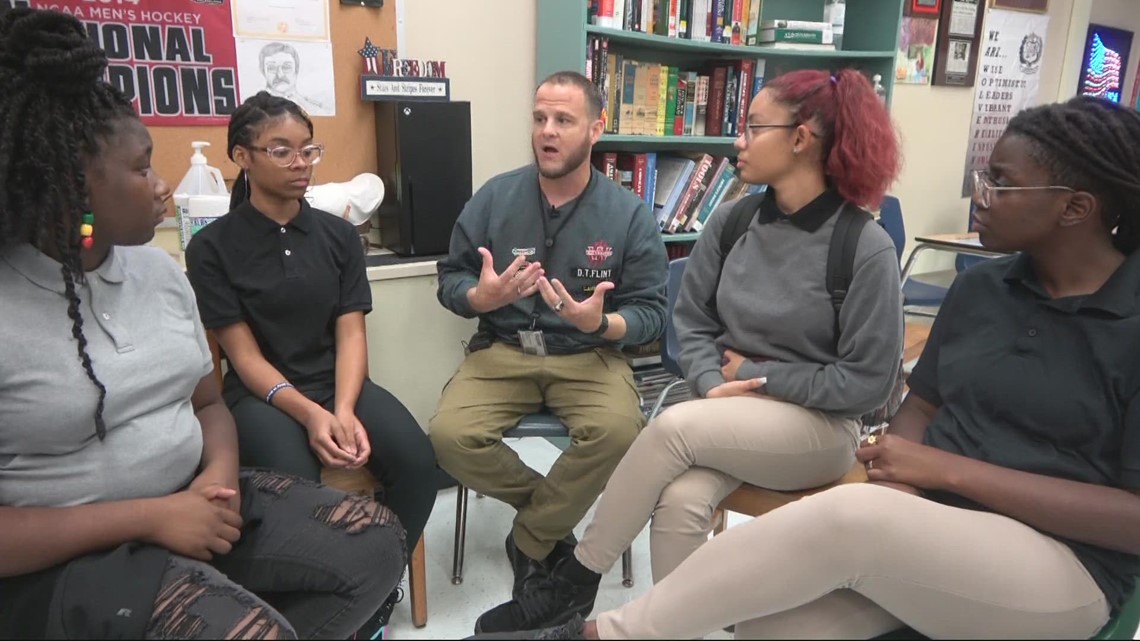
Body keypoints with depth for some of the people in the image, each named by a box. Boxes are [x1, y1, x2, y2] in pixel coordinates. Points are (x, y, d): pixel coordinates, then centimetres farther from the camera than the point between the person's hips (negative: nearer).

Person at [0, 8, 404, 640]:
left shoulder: (160, 269, 5)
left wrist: (220, 473, -9)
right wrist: (148, 517, -21)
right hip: (63, 557, -6)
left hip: (192, 500, 7)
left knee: (374, 543, -5)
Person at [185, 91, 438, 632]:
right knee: (296, 489, -33)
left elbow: (351, 334, 0)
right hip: (262, 394, -3)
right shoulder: (212, 247, -2)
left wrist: (344, 411, -18)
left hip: (339, 381, 3)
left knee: (417, 461, -23)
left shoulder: (338, 234, 6)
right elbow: (244, 355, -7)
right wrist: (310, 414, -24)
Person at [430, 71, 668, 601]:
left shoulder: (630, 214, -3)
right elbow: (449, 280, 5)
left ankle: (530, 541, -2)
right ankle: (552, 516, 4)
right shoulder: (494, 197, 1)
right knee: (449, 435, -24)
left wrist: (600, 323, -25)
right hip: (502, 350, 2)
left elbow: (650, 312, -3)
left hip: (590, 355, -1)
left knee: (618, 431, -31)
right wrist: (481, 297, -20)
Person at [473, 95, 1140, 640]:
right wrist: (901, 473, -10)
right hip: (925, 527, 5)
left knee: (853, 514, -34)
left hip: (1063, 568, -5)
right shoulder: (981, 286, 7)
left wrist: (948, 469, -19)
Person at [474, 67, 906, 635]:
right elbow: (691, 324, 5)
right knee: (681, 501, -28)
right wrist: (714, 386, -13)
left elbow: (868, 381, -11)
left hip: (819, 424, -4)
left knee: (673, 427, -28)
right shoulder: (730, 221, 1)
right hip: (726, 412, 4)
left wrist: (756, 375, -10)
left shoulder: (866, 247, -13)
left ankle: (573, 584, -10)